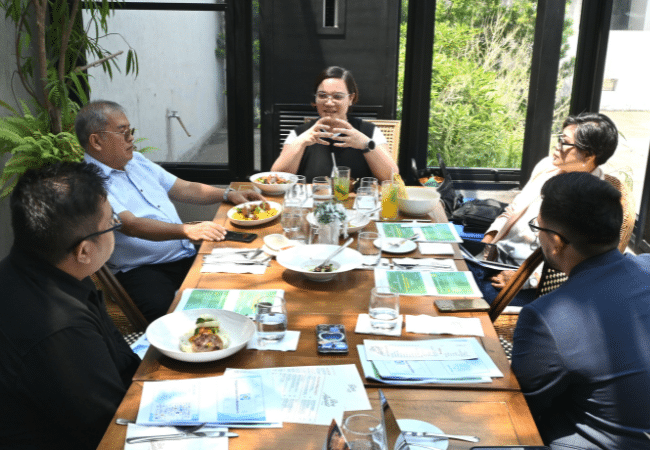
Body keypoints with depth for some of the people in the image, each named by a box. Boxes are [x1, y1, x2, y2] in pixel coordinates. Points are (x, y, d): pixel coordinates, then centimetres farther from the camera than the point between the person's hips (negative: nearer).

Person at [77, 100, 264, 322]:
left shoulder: (136, 161, 17)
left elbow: (184, 188, 23)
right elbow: (131, 225, -25)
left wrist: (228, 194, 9)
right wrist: (187, 230, -38)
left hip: (187, 255, 8)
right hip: (142, 270, -8)